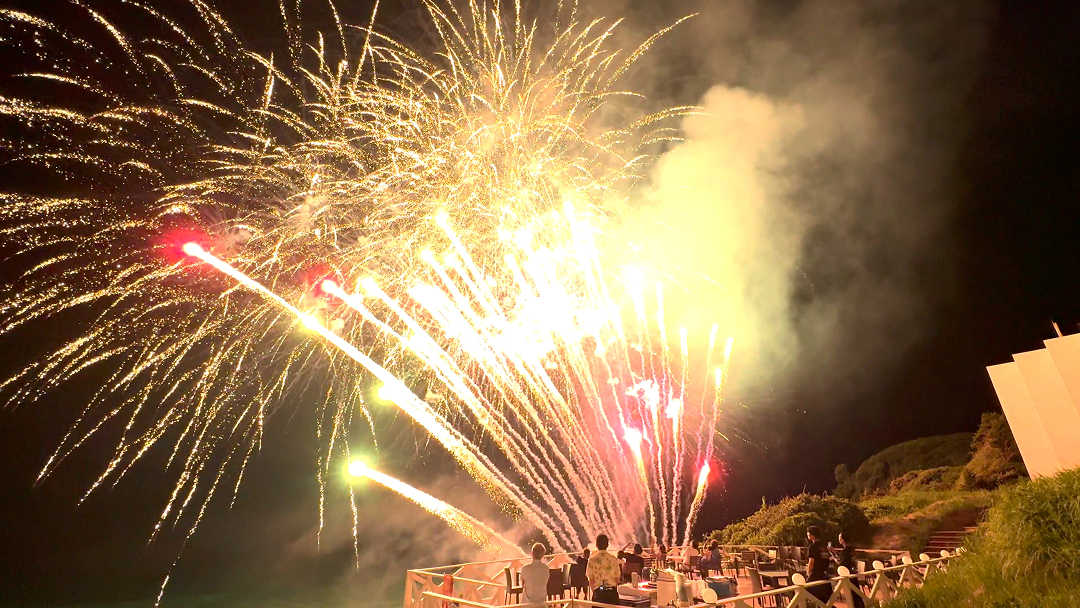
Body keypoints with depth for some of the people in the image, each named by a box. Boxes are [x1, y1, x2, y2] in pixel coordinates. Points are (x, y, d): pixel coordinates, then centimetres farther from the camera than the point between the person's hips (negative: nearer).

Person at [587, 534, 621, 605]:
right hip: (612, 592, 2)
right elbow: (617, 579, 4)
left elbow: (591, 580, -2)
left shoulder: (592, 560, -5)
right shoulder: (614, 559, 0)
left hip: (598, 592, -1)